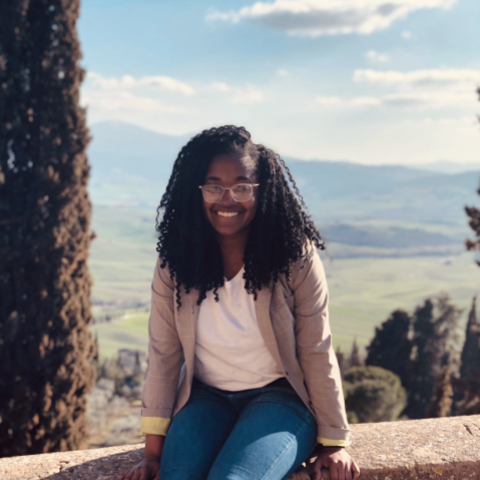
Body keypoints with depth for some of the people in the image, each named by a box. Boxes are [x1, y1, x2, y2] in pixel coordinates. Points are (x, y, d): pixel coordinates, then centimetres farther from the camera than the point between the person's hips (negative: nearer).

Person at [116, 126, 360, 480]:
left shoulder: (296, 258, -13)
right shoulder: (175, 262, -6)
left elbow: (317, 354, -8)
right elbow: (164, 355, -5)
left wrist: (333, 442, -3)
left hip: (278, 397, -2)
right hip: (206, 397, 3)